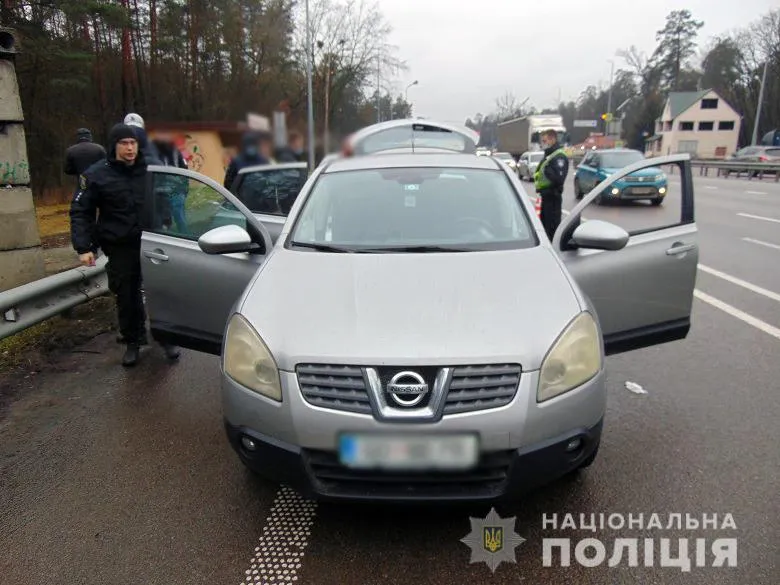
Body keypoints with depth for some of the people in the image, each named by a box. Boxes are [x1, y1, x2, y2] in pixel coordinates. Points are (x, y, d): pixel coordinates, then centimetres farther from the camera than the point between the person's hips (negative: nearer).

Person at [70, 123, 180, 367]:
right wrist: (84, 247, -13)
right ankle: (133, 342, 23)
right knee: (127, 297, 7)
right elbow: (81, 212, -4)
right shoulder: (97, 175, -5)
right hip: (120, 248, -1)